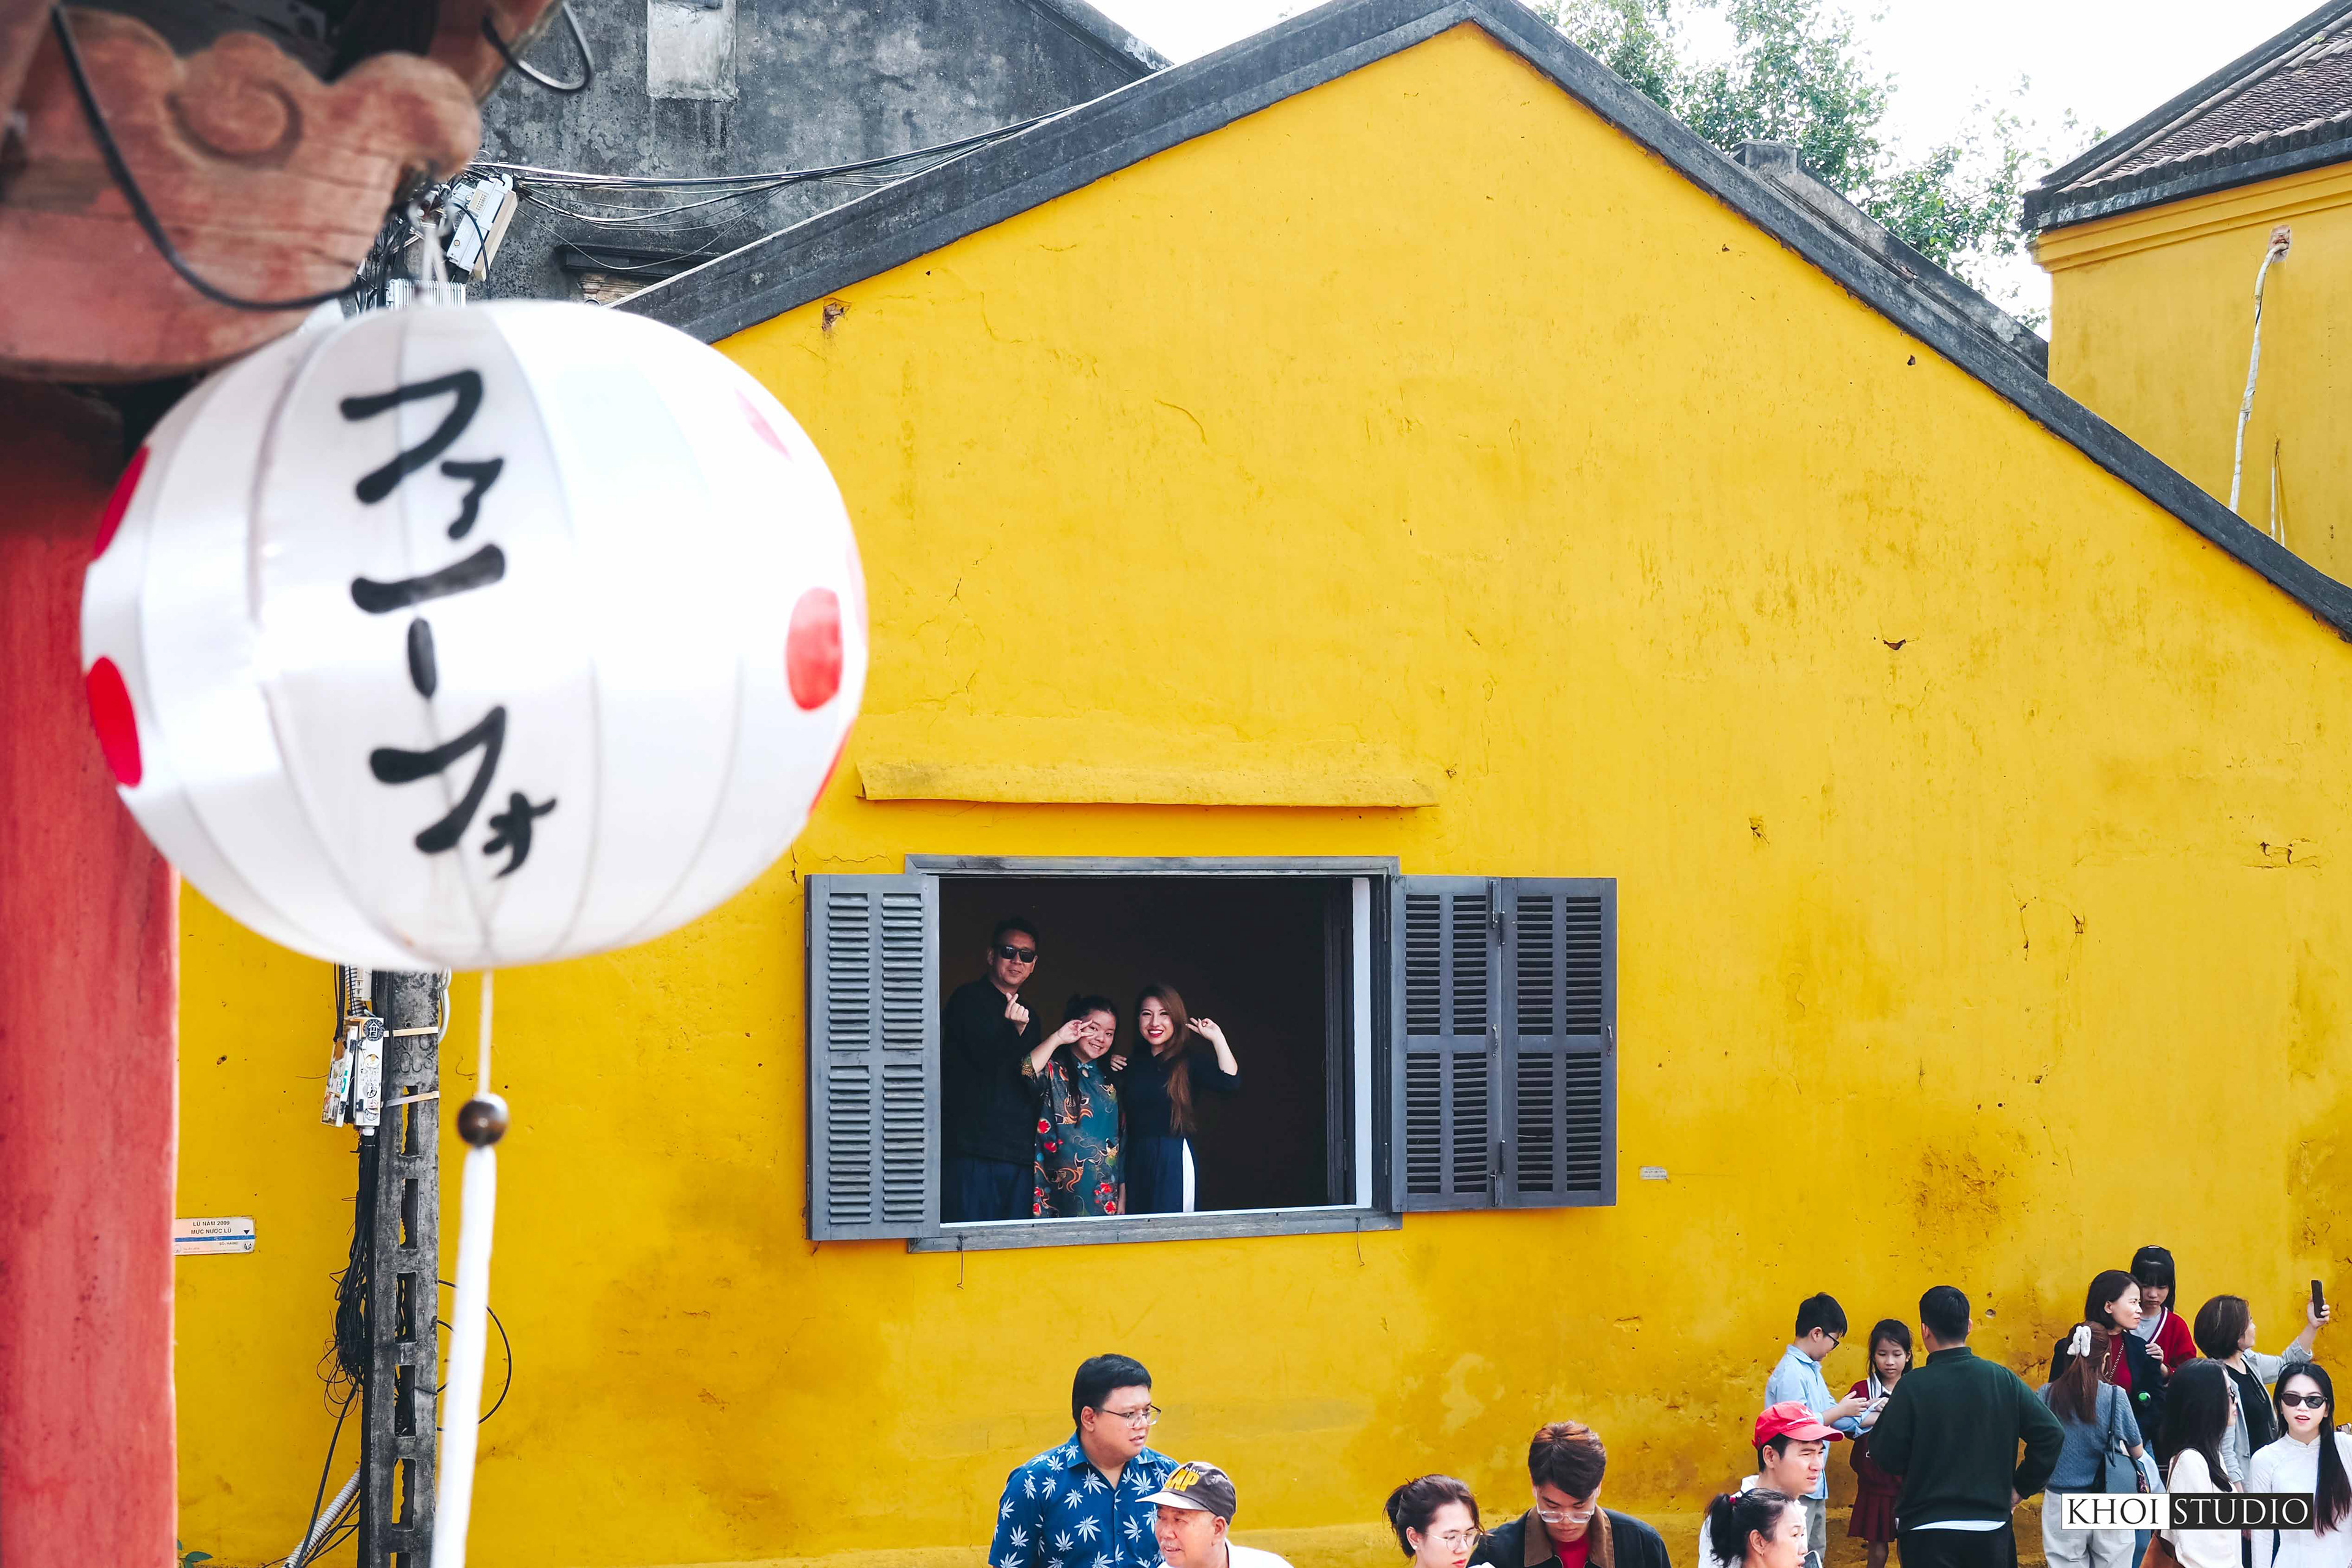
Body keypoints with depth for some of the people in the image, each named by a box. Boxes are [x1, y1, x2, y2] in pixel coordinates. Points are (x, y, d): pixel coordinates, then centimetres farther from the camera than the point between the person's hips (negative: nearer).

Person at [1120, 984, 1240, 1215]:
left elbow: (1231, 1082, -19)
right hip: (1136, 1160, 5)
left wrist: (1217, 1038, -17)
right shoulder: (1134, 1064, 11)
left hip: (1173, 1159, -5)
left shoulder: (1186, 1062, -3)